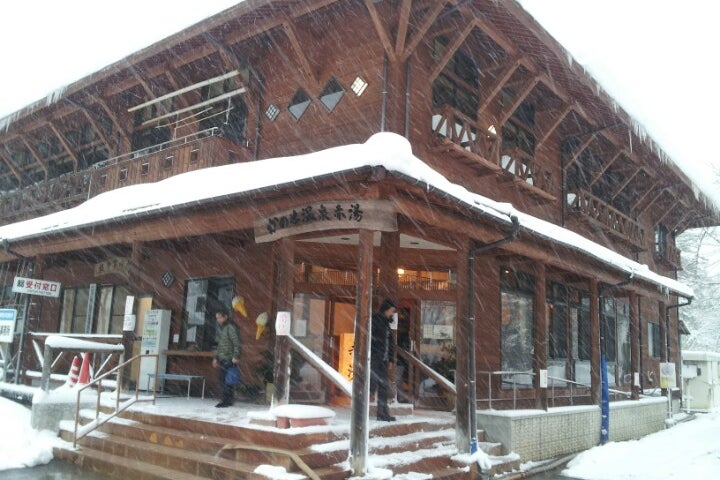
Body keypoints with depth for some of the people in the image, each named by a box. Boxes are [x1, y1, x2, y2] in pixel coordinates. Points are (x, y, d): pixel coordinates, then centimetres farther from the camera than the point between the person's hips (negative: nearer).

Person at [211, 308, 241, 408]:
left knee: (226, 380, -8)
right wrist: (215, 357, 21)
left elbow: (236, 343, -14)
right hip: (222, 359, 9)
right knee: (221, 378, 9)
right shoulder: (221, 329, 18)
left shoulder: (230, 328, -9)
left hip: (228, 359, -9)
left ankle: (226, 401, -3)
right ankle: (229, 399, 16)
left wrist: (236, 357, -20)